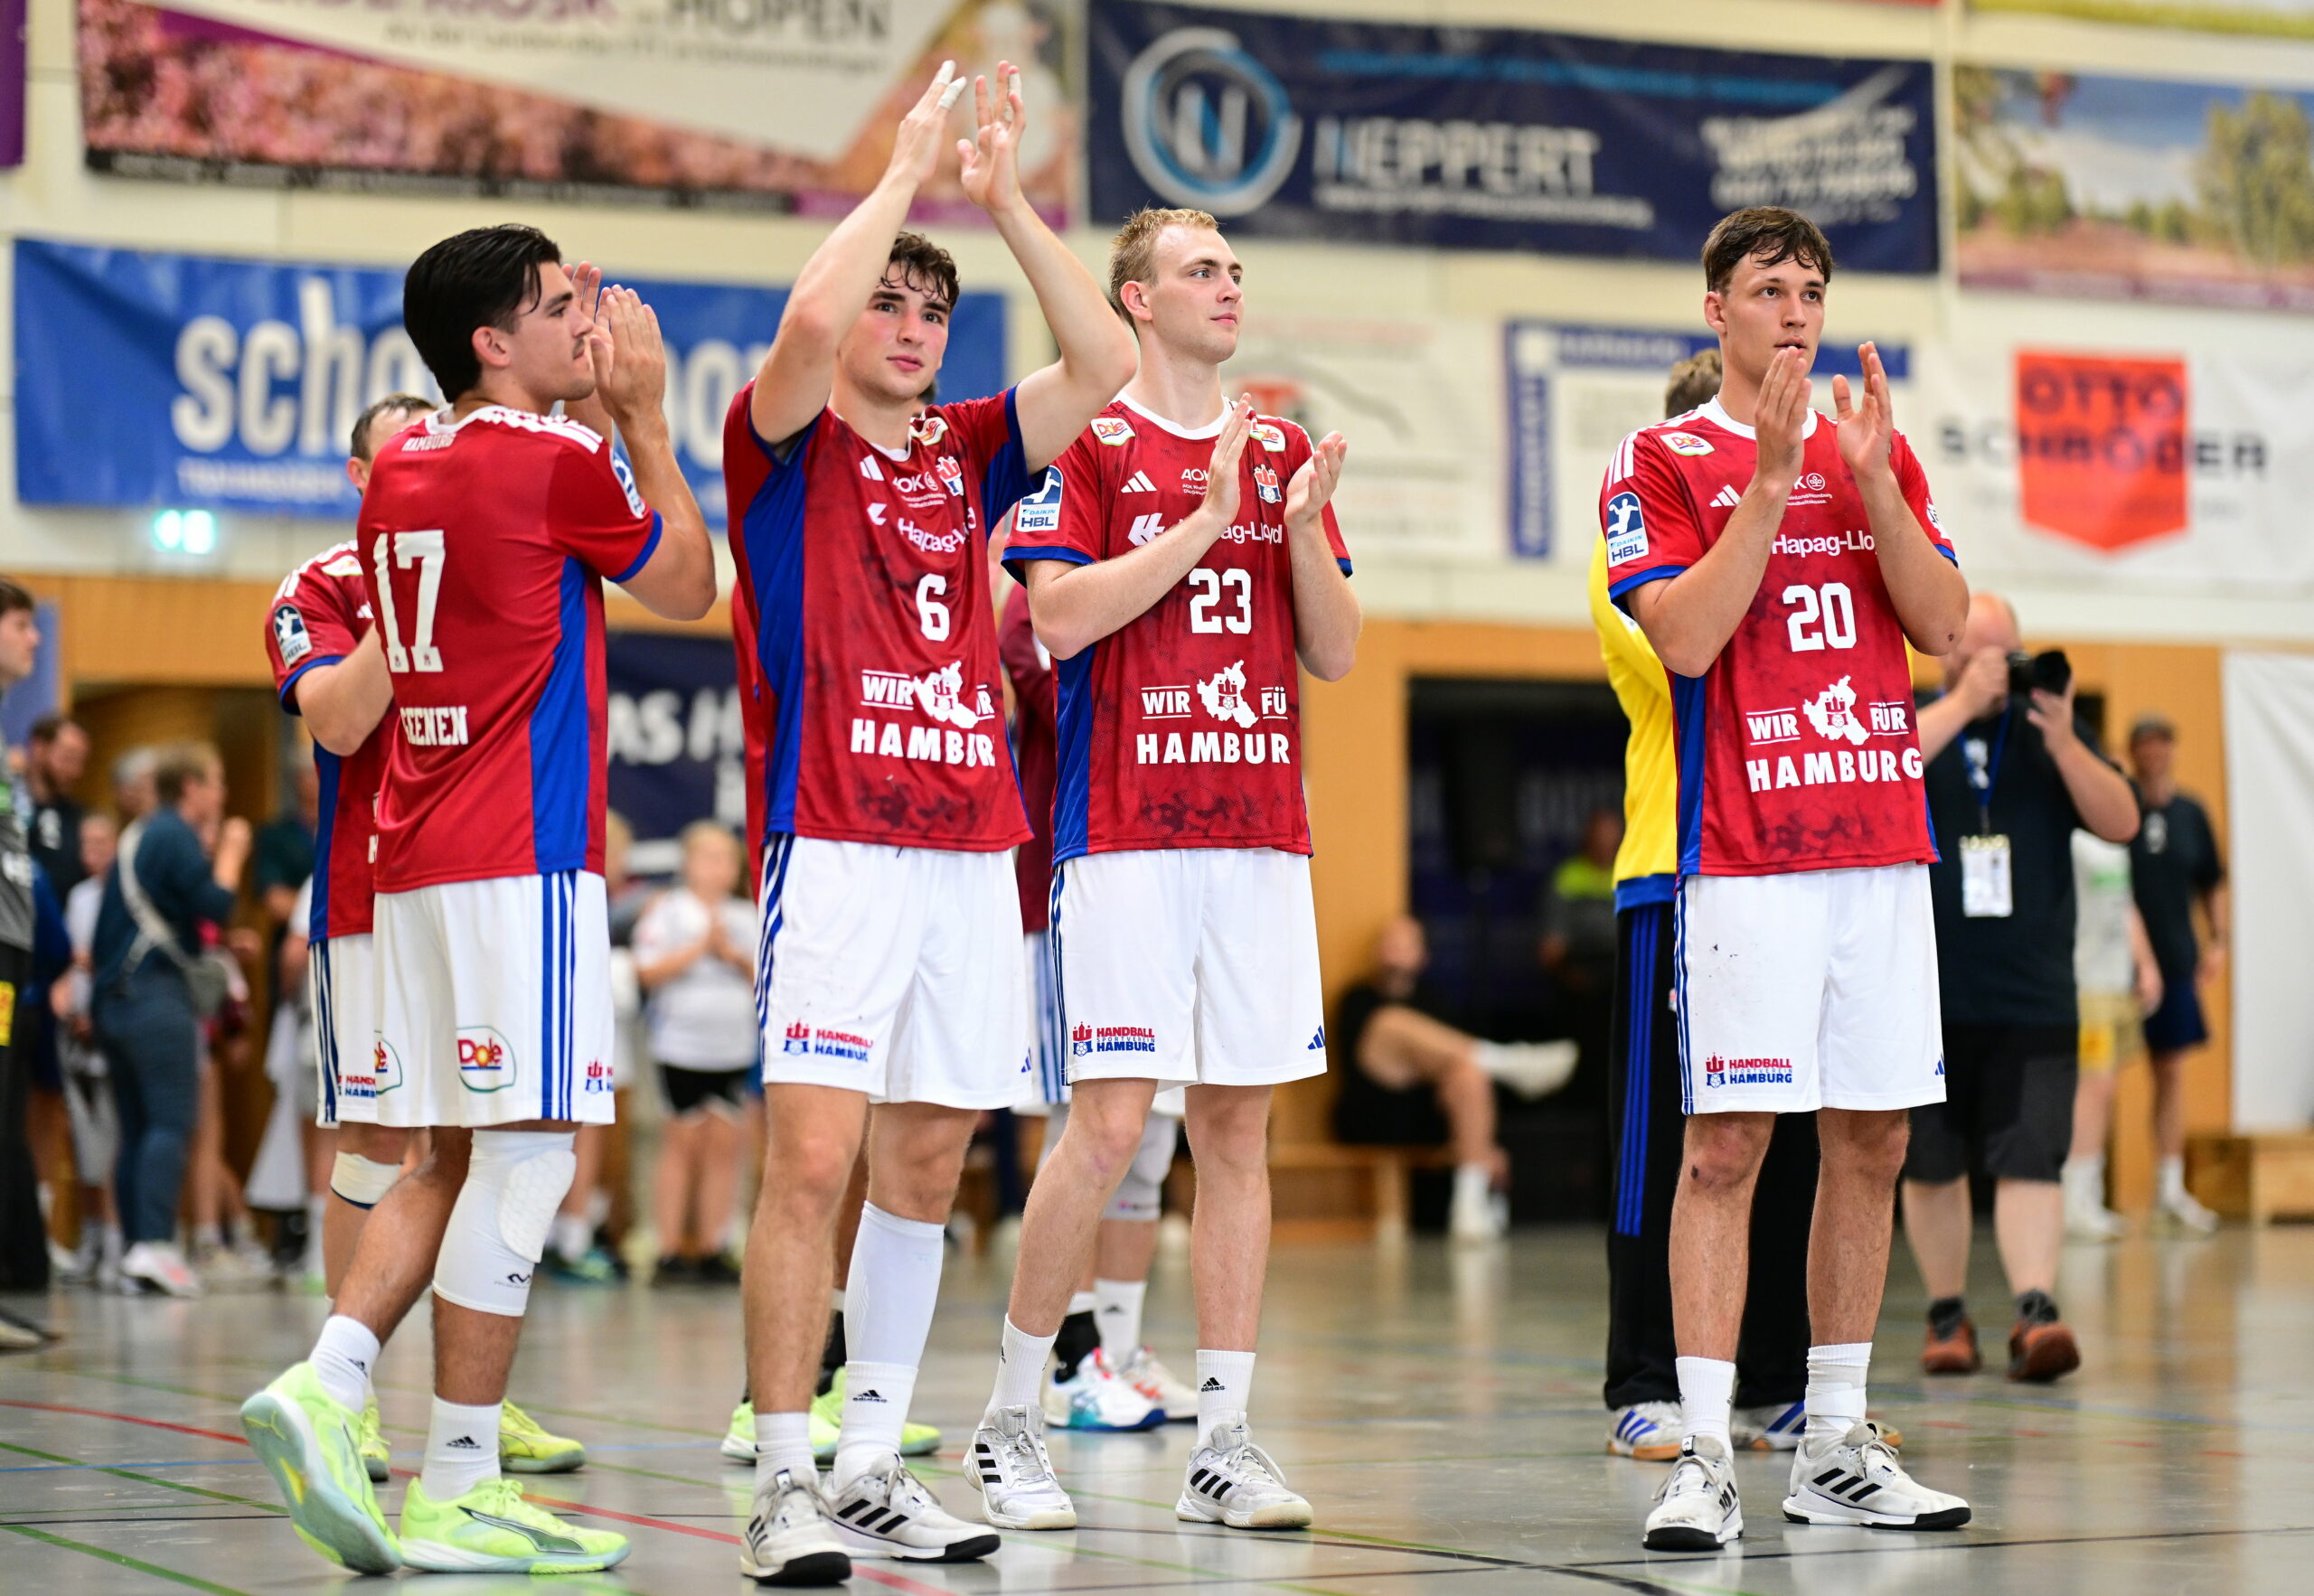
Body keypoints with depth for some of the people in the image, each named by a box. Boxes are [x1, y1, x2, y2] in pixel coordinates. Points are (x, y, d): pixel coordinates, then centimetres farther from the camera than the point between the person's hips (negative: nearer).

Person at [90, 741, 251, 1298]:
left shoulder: (137, 836, 20)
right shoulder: (175, 836, -8)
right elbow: (214, 906, -16)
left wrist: (210, 850, 22)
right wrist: (229, 854, 0)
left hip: (112, 996, 9)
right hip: (157, 994, -9)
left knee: (136, 1127, 9)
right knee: (171, 1121, -13)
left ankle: (134, 1251, 7)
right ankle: (153, 1243, -23)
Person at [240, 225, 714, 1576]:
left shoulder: (400, 471, 13)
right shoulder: (558, 463, -9)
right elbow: (688, 588, 7)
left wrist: (594, 410, 29)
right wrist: (644, 413, 11)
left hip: (415, 857, 8)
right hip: (524, 857, -8)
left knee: (459, 1157, 14)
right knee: (525, 1157, -5)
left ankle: (329, 1383, -2)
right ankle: (457, 1493, -5)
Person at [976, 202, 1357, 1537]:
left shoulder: (1284, 454, 15)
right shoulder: (1085, 439, 1)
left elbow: (1336, 653, 11)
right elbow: (1061, 615, -12)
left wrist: (1303, 528, -5)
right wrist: (1206, 519, -14)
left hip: (1262, 831, 5)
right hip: (1127, 832, -5)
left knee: (1240, 1125, 4)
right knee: (1111, 1123, -9)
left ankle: (1225, 1444, 7)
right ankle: (1013, 1419, 6)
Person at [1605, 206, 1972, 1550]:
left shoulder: (1879, 453, 14)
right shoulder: (1665, 463, 1)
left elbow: (1944, 625, 3)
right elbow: (1685, 637, -12)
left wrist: (1870, 479, -8)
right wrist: (1771, 482, -16)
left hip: (1883, 845, 5)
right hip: (1746, 856, -5)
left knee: (1873, 1141, 6)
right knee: (1729, 1146, -9)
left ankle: (1838, 1448, 14)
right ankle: (1705, 1456, -8)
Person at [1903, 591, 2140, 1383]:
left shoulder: (2051, 724, 10)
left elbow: (2122, 823, 1)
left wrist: (2062, 742, -14)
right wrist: (1964, 704, -19)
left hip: (2033, 997, 0)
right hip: (1927, 991, 0)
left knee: (2031, 1161, -9)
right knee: (1931, 1166, 6)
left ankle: (2034, 1315, -16)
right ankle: (1947, 1316, 18)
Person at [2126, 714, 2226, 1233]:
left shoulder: (2191, 814, 8)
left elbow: (2211, 885, 18)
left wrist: (2217, 940, 7)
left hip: (2176, 962, 5)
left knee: (2172, 1072, 10)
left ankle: (2171, 1188, 17)